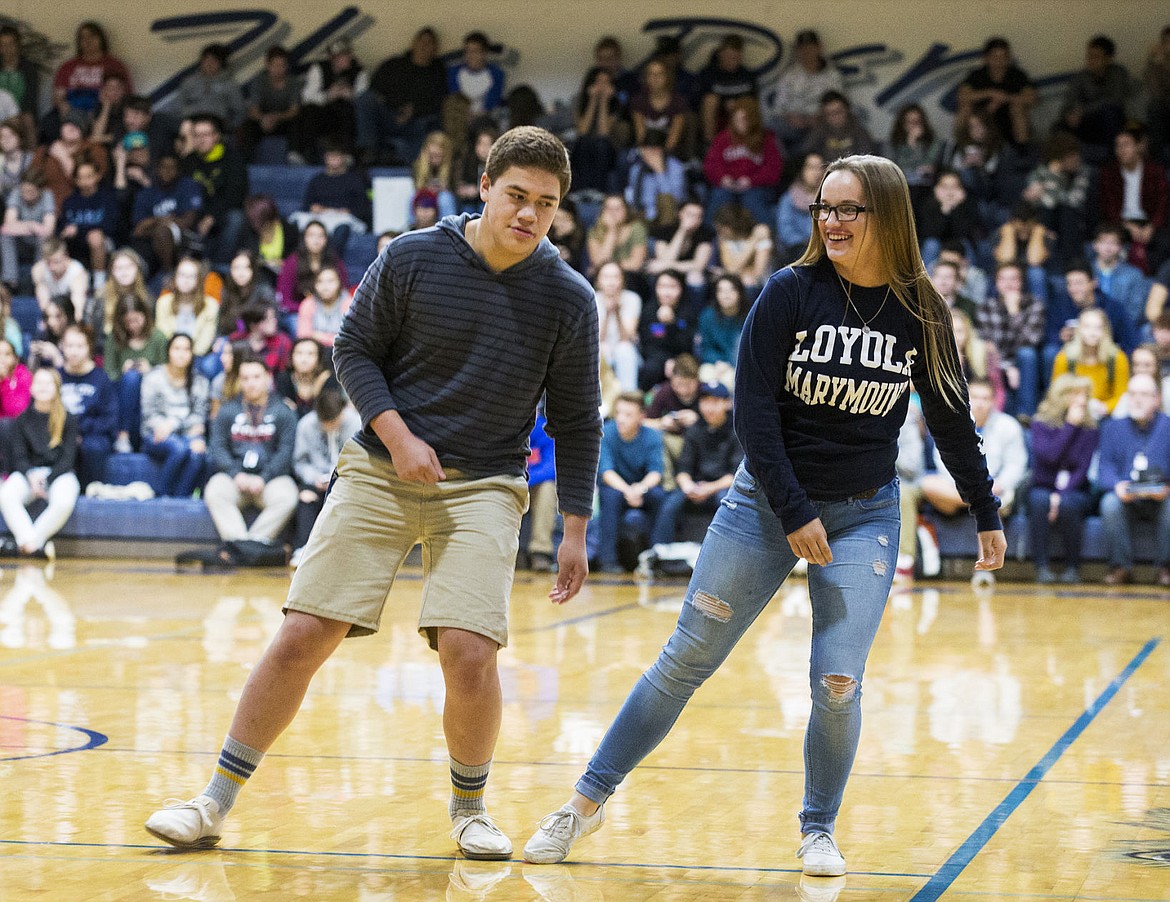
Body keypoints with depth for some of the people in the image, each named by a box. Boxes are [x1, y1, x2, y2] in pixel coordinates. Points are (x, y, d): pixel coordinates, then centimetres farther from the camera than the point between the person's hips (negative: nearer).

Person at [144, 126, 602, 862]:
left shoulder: (569, 299, -4)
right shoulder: (413, 258, -5)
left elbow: (576, 422, 4)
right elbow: (355, 348, 3)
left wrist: (575, 530, 2)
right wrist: (398, 436, -11)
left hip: (483, 487, 0)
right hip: (380, 470, 0)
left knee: (469, 653, -17)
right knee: (303, 637, -4)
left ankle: (470, 806, 10)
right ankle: (217, 803, 9)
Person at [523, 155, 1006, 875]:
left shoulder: (921, 313, -4)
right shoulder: (791, 292, -9)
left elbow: (951, 418, 9)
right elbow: (753, 409, -10)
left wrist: (986, 514, 14)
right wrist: (794, 512, -15)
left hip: (865, 516, 1)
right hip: (767, 499, -1)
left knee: (838, 685, -10)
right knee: (685, 661, 1)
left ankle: (818, 832, 14)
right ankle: (589, 803, 14)